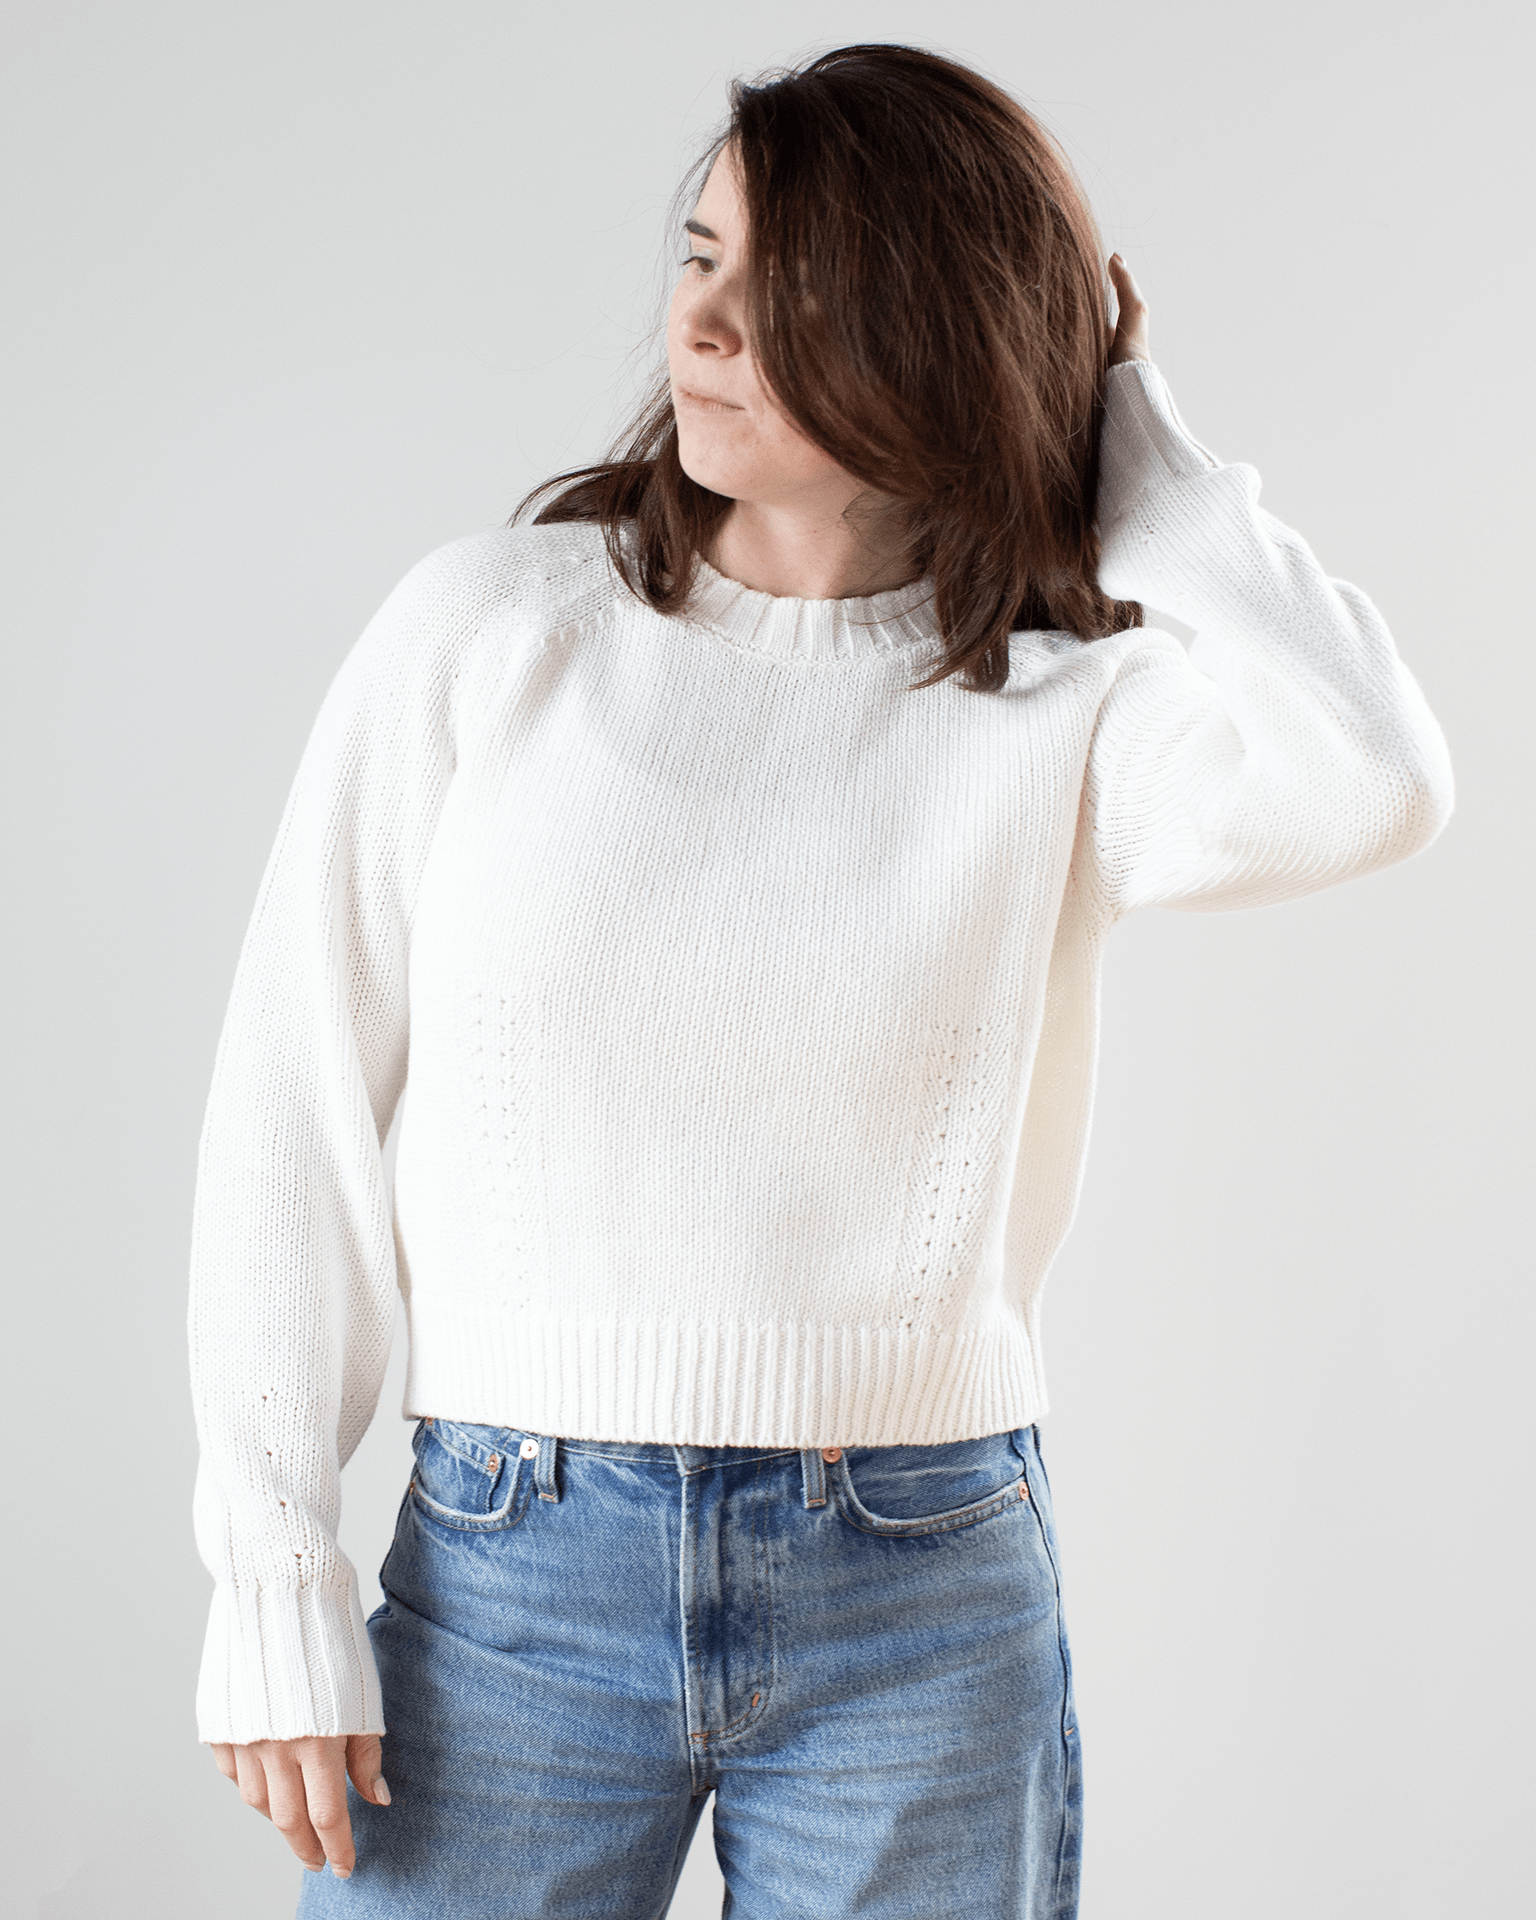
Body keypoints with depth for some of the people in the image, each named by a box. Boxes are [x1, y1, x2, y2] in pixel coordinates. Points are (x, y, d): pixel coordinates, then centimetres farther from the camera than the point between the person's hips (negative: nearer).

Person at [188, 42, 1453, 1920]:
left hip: (924, 1597, 0)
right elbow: (298, 1100, 0)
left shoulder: (1060, 718, -2)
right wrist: (271, 1581, -3)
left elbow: (1374, 782, -24)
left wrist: (1143, 466, -8)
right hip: (513, 1569, 0)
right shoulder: (487, 629, -1)